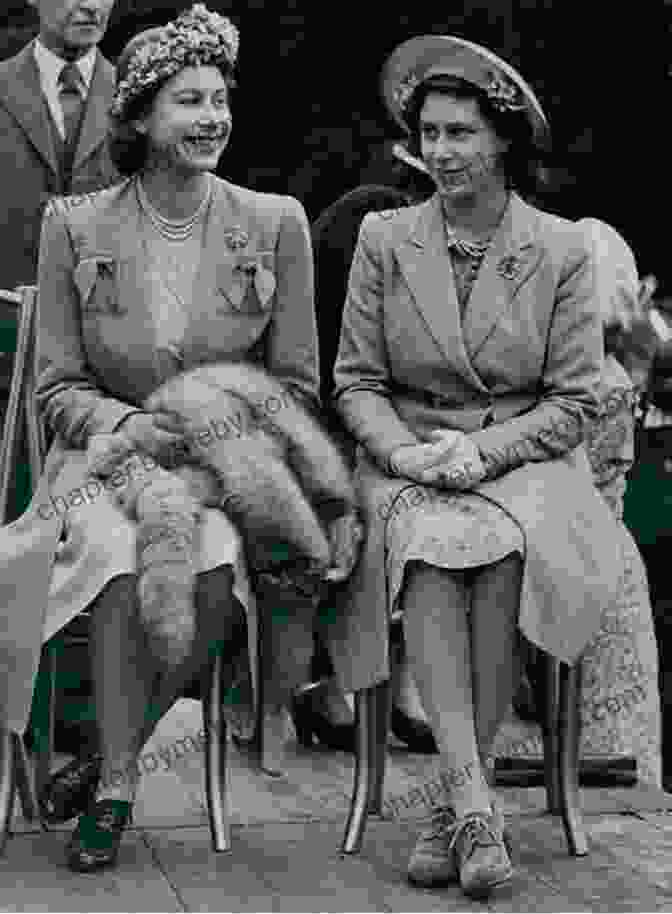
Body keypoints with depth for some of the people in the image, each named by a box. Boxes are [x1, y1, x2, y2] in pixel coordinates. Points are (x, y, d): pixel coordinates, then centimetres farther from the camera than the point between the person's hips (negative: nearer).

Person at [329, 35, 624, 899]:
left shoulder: (562, 249, 3)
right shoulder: (383, 238, 7)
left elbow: (575, 399, 1)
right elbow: (355, 380, 6)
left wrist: (484, 448, -14)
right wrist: (402, 449, -13)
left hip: (525, 463, -1)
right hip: (408, 464, 1)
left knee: (503, 549, -34)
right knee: (430, 545, -34)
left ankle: (450, 808, -26)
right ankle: (475, 803, -37)